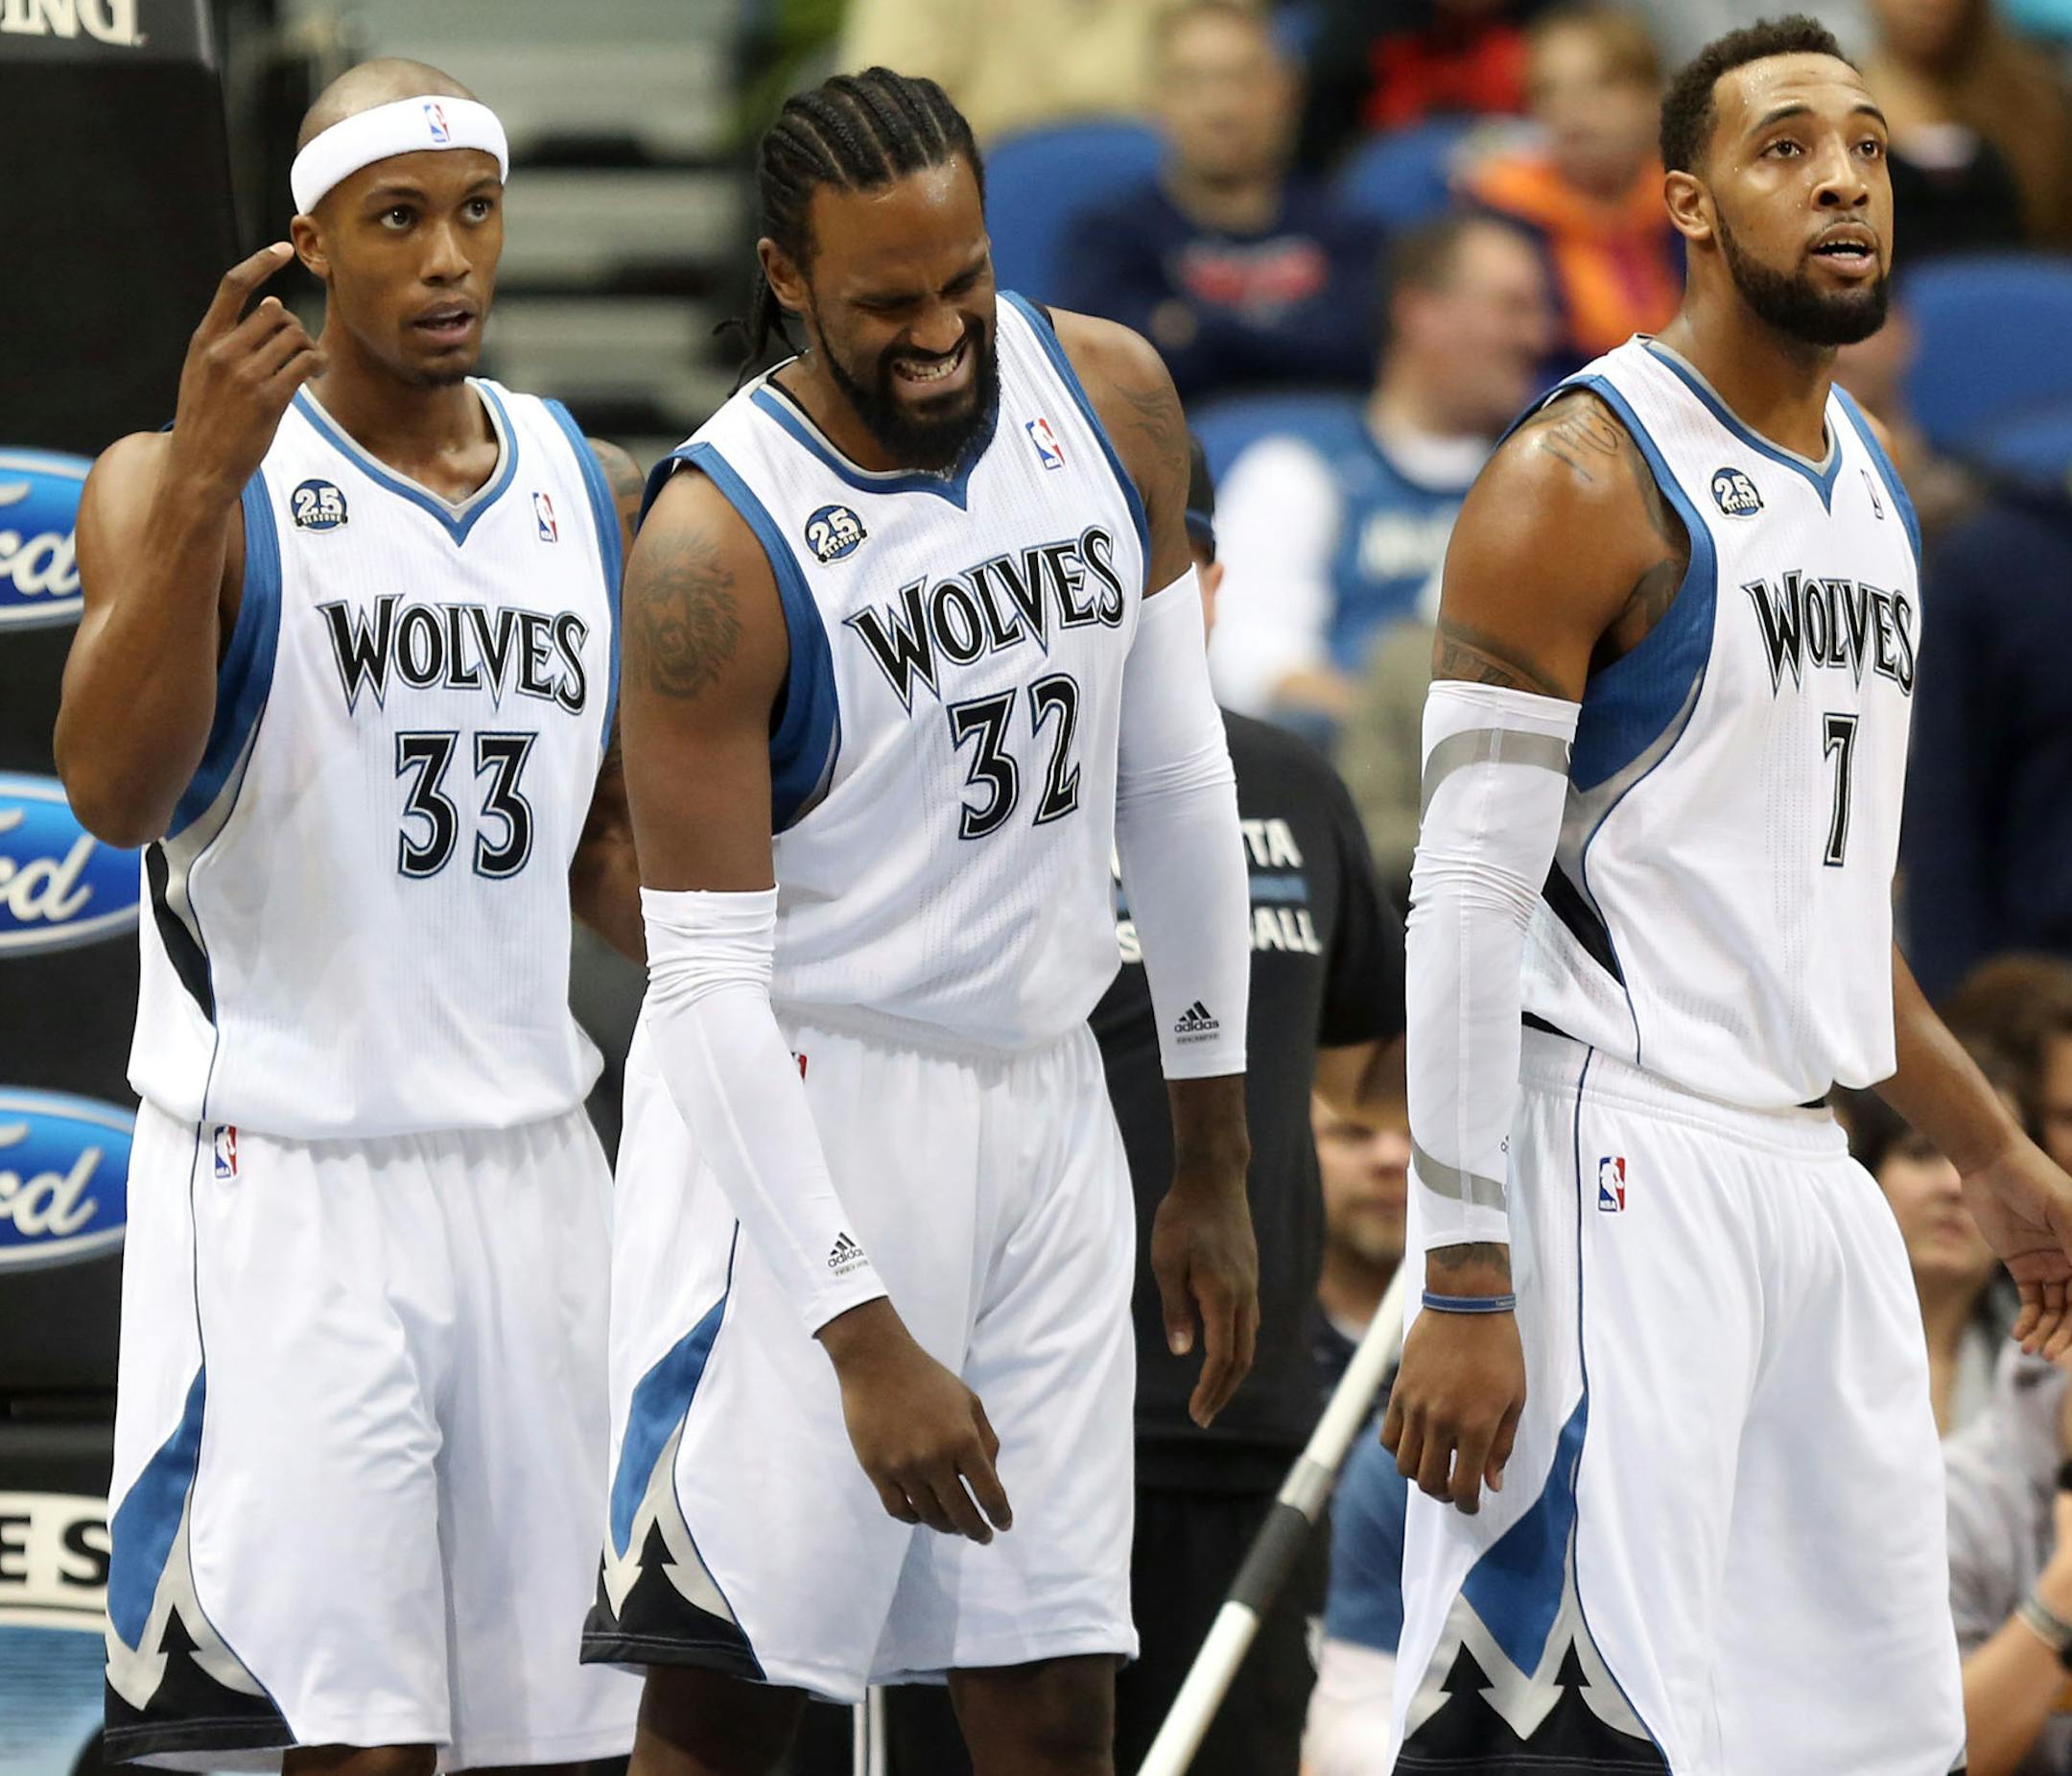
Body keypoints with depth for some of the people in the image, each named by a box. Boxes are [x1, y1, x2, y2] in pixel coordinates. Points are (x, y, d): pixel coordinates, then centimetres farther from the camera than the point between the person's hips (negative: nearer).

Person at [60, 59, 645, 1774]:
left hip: (526, 1167, 6)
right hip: (283, 1180, -6)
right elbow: (116, 793, -23)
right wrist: (200, 486, -32)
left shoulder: (590, 490, 10)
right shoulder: (183, 483, -7)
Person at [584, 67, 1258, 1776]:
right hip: (802, 1115, -5)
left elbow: (1175, 785, 10)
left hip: (1044, 1107, 5)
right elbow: (709, 980, -19)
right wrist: (862, 1337, -22)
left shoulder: (1108, 398, -1)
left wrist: (1213, 1159, 11)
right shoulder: (719, 544, -19)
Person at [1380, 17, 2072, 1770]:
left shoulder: (1861, 481, 15)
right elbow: (1470, 901, -15)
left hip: (1808, 1163, 9)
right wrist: (1465, 1290, -20)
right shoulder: (1584, 478, -11)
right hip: (1614, 1169, -9)